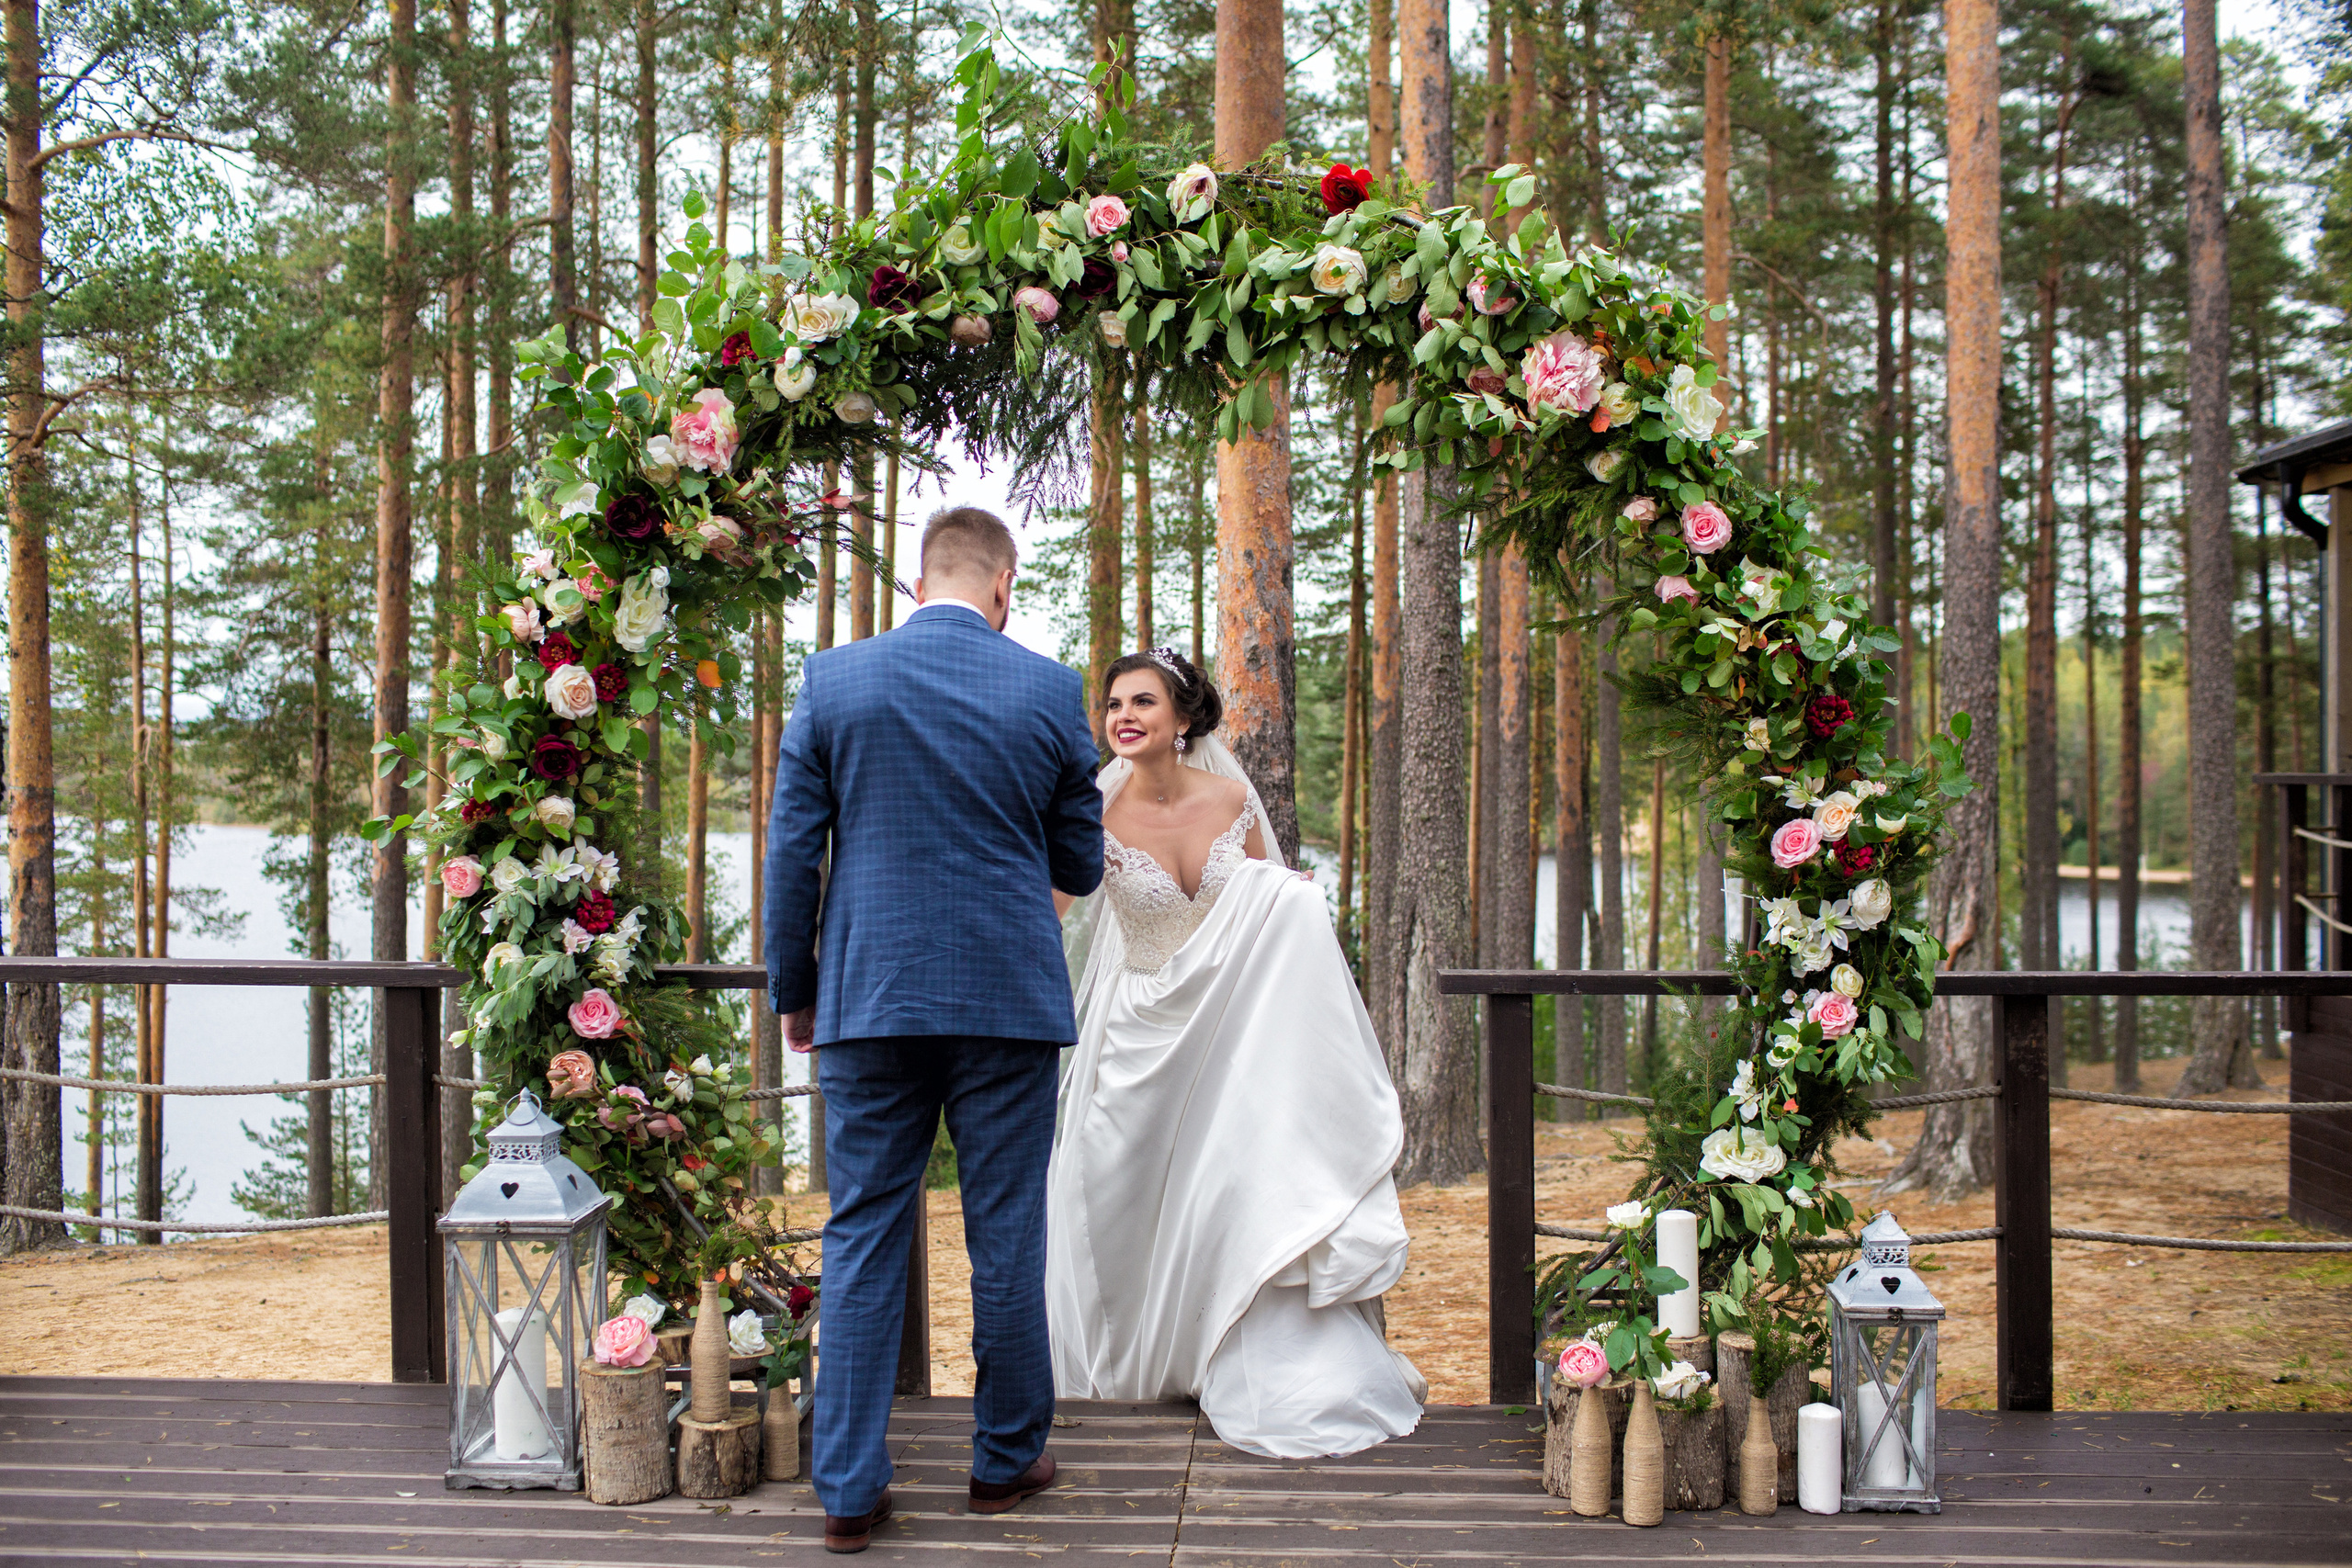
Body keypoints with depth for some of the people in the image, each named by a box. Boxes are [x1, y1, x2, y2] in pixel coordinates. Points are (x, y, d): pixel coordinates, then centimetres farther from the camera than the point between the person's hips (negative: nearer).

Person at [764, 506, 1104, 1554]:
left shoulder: (832, 679, 0)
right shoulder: (1049, 691, -2)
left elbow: (792, 849, 1)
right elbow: (1081, 866, 5)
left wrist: (792, 989, 11)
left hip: (867, 998, 1)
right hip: (1008, 997, -1)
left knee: (862, 1241, 7)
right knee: (1006, 1240, 10)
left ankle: (848, 1489, 9)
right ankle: (1007, 1458, 23)